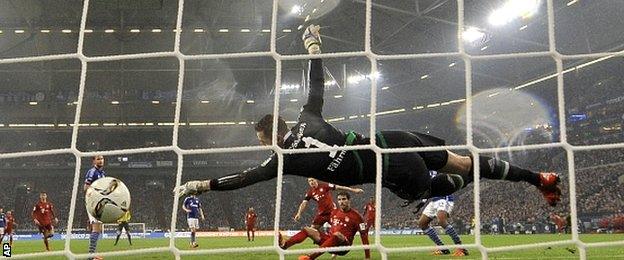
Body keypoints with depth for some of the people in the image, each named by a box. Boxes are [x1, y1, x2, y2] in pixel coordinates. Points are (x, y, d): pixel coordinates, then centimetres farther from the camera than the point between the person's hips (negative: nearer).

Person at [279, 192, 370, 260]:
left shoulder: (356, 216, -5)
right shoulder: (334, 212, 13)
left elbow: (364, 235, -7)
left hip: (343, 245, -7)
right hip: (329, 238, 7)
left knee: (337, 234, -41)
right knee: (307, 229, -7)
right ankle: (284, 244, -34)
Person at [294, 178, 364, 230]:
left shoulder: (324, 186, -9)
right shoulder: (310, 192, 0)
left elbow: (338, 187, -9)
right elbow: (304, 203, -1)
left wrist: (353, 190, -10)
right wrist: (299, 214, -16)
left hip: (332, 211, -3)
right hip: (321, 214, 3)